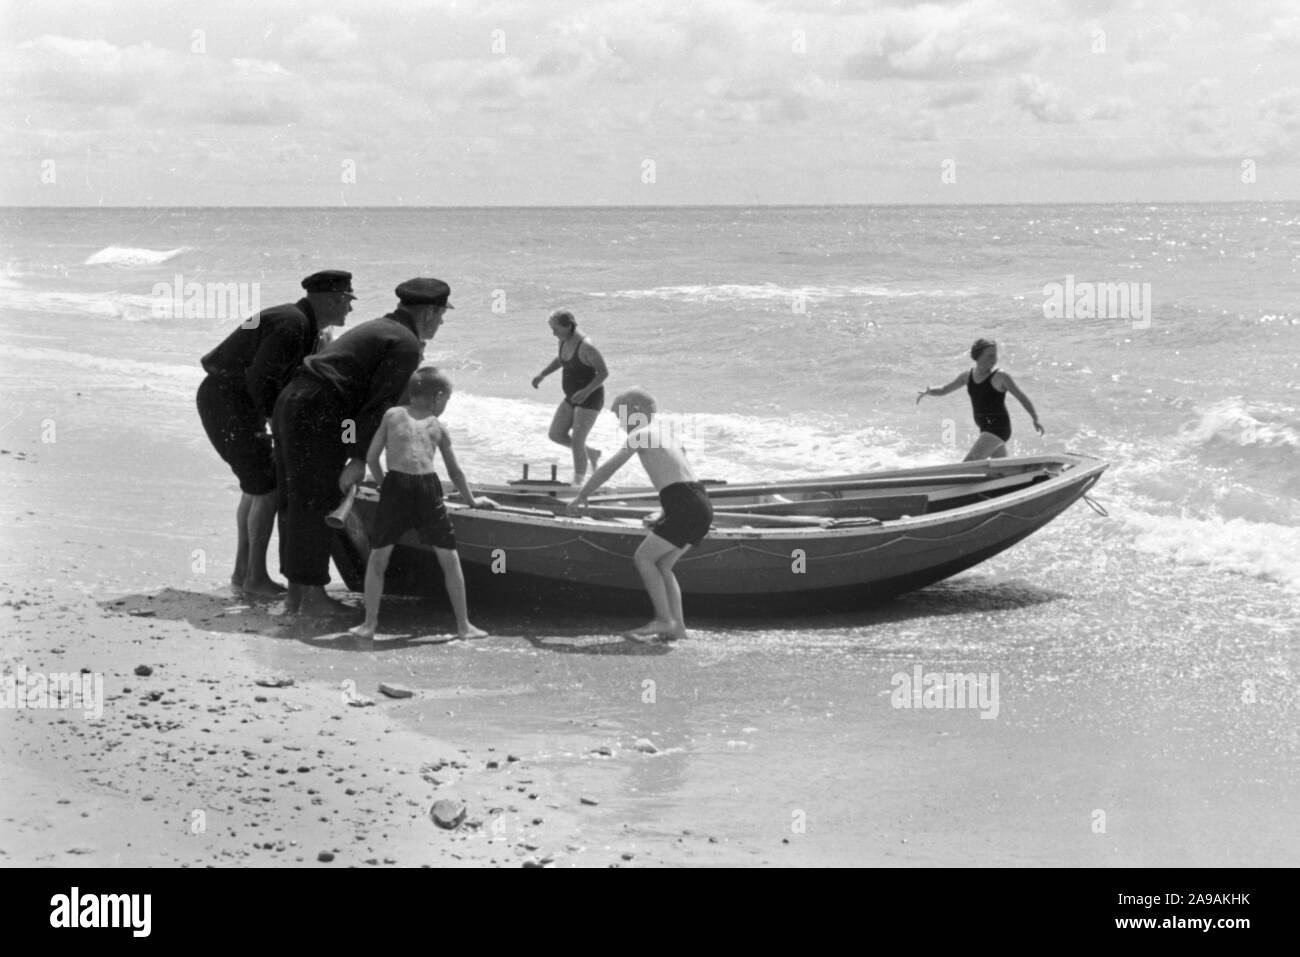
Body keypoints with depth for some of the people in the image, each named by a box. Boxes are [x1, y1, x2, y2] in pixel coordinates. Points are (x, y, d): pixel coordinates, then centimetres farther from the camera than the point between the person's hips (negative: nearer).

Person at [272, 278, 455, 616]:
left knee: (295, 502, 13)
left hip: (291, 401, 10)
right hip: (318, 416, -10)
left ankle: (295, 592, 19)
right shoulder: (406, 344, -6)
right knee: (316, 507, -2)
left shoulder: (377, 328, 24)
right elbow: (378, 405, -13)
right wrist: (359, 458, -14)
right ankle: (313, 596, 3)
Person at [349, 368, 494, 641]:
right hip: (427, 488, 0)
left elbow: (372, 458, 14)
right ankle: (464, 625, 15)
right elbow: (454, 472, 30)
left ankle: (369, 624, 11)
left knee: (378, 557, 12)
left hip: (395, 485, 0)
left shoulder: (392, 415, 19)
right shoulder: (437, 426, 21)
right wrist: (472, 501, 44)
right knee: (449, 557, 12)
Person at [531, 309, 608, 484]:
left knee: (577, 443, -9)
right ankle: (591, 454, 29)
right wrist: (542, 375, 8)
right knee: (556, 435, 9)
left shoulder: (586, 346, -27)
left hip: (590, 399, -9)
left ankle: (578, 484, 7)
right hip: (573, 397, 9)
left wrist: (586, 392, -34)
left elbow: (604, 372, -24)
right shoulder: (565, 340, -1)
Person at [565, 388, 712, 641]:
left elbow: (607, 470, 2)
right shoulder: (663, 435, 26)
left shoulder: (640, 435, 0)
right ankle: (677, 625, 8)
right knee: (661, 564, 14)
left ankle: (664, 619, -6)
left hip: (685, 506, -9)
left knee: (643, 557, -3)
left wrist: (581, 497, 12)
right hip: (700, 505, 9)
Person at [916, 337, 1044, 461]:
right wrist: (927, 392, -2)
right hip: (985, 429, 7)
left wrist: (1035, 419, -13)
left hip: (998, 427, -7)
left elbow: (1022, 397, -4)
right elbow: (944, 390, 18)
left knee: (968, 463, -18)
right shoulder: (967, 376, 9)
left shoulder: (1000, 377, -8)